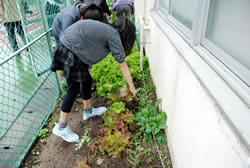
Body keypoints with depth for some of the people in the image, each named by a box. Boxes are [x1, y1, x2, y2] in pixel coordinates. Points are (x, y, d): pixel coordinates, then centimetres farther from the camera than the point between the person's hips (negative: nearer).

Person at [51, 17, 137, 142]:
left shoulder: (106, 28, 14)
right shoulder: (113, 35, -10)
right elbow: (123, 66, -8)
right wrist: (132, 87, 0)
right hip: (70, 52, -9)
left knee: (87, 80, 16)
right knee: (74, 88, -3)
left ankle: (88, 111, 35)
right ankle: (61, 127, 10)